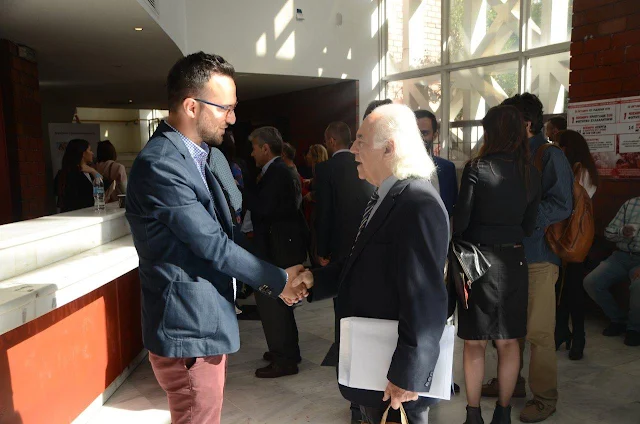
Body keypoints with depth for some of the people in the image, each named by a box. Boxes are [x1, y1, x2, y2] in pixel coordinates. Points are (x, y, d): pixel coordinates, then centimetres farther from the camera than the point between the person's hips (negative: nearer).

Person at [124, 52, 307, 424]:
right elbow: (213, 244, -20)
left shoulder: (196, 155, 8)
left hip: (204, 322, 9)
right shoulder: (160, 165, -23)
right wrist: (278, 280, -9)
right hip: (189, 330, -9)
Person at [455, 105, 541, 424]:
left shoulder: (477, 168, -12)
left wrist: (458, 251, 6)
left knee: (474, 342, 8)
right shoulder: (531, 174, 1)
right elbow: (528, 225, 5)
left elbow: (460, 220, -11)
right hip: (513, 262, 4)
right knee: (508, 341, 15)